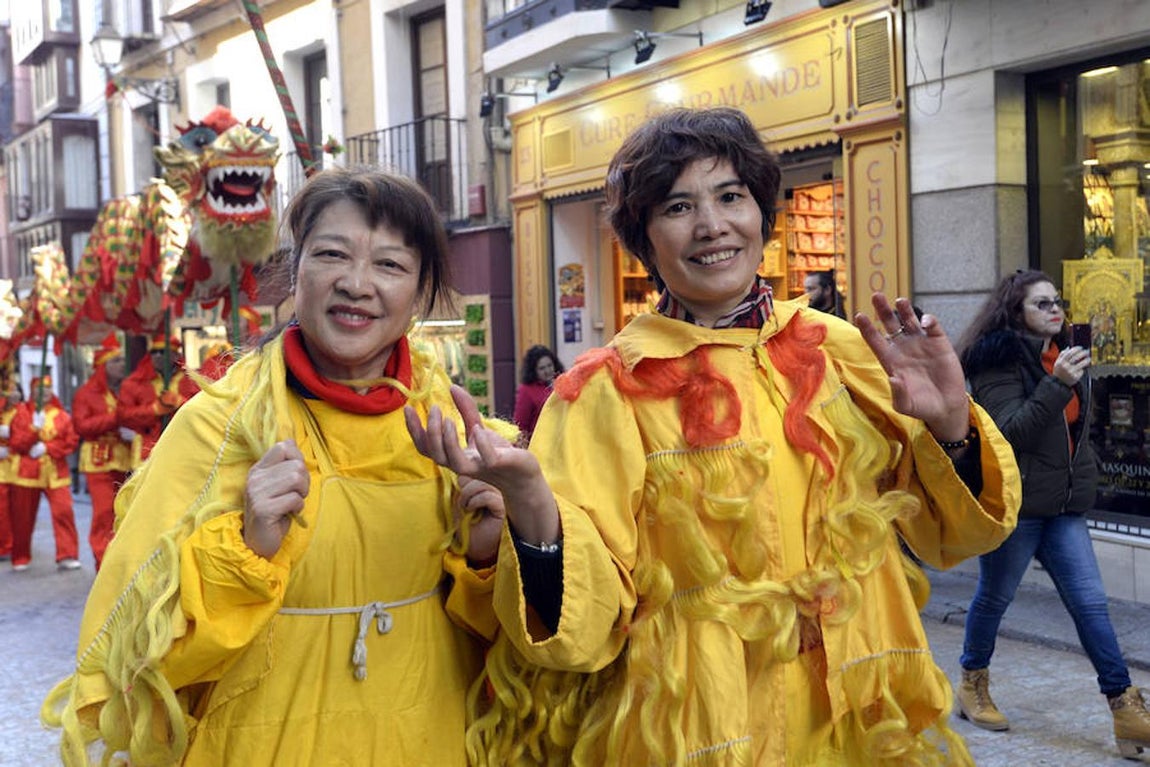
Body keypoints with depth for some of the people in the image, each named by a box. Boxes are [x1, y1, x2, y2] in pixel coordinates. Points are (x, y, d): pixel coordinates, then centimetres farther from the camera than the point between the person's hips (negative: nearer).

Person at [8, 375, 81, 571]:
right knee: (22, 517, 7)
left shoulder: (62, 415, 4)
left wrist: (46, 448, -13)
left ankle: (67, 556, -6)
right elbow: (15, 443, -4)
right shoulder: (21, 413, 3)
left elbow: (71, 442, -2)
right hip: (26, 472, 0)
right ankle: (20, 559, 22)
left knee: (64, 511, -11)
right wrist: (34, 428, -17)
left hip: (55, 472, 0)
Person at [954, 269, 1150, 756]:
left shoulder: (1063, 356, 14)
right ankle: (972, 685, 28)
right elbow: (1008, 431, -20)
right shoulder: (999, 359, -10)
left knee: (1090, 602, 0)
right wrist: (1057, 385, -28)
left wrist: (1084, 473, 19)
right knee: (995, 597, 8)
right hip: (1013, 501, -7)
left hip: (1063, 505, 7)